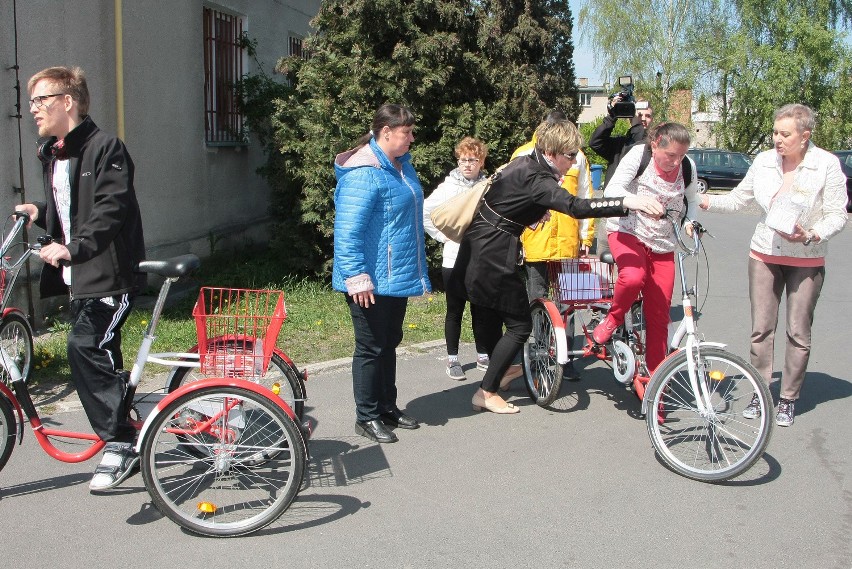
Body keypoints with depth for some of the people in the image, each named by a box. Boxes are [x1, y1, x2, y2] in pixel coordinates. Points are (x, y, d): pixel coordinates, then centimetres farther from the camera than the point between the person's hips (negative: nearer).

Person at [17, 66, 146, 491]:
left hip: (110, 273, -9)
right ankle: (123, 435, 28)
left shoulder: (105, 148, -11)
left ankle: (119, 445, -14)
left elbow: (110, 210, -21)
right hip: (78, 275, 9)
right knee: (100, 358, 13)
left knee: (84, 347, -21)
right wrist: (38, 211, 6)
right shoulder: (51, 154, 17)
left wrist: (73, 248, -31)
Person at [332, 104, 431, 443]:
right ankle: (367, 417, 16)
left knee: (390, 344, 18)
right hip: (372, 282, -10)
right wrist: (357, 278, -26)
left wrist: (417, 270, 27)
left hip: (396, 278, 10)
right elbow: (347, 231, -24)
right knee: (371, 348, 2)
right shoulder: (363, 174, -20)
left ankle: (388, 408, 32)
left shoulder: (401, 164, 11)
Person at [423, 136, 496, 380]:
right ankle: (452, 359, 18)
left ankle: (483, 356, 27)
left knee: (481, 310, 12)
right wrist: (441, 235, -3)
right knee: (455, 312, 8)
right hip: (455, 259, -1)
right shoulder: (449, 187, -3)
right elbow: (424, 212, -1)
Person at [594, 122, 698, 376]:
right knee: (633, 276, -36)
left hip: (663, 245, 4)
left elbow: (692, 200, 17)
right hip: (628, 233, -4)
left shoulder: (688, 167, -1)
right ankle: (612, 319, -5)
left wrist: (689, 221, -5)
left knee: (659, 314, 1)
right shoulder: (638, 154, -12)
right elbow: (612, 189, -22)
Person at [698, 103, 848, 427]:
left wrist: (810, 235, -25)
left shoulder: (827, 164, -10)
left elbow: (838, 216, -9)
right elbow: (738, 199, 7)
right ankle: (760, 393, 19)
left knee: (798, 333, 3)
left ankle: (788, 399, 17)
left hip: (806, 261, -3)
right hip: (764, 255, 3)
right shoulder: (764, 161, -1)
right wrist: (705, 202, -7)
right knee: (761, 329, 5)